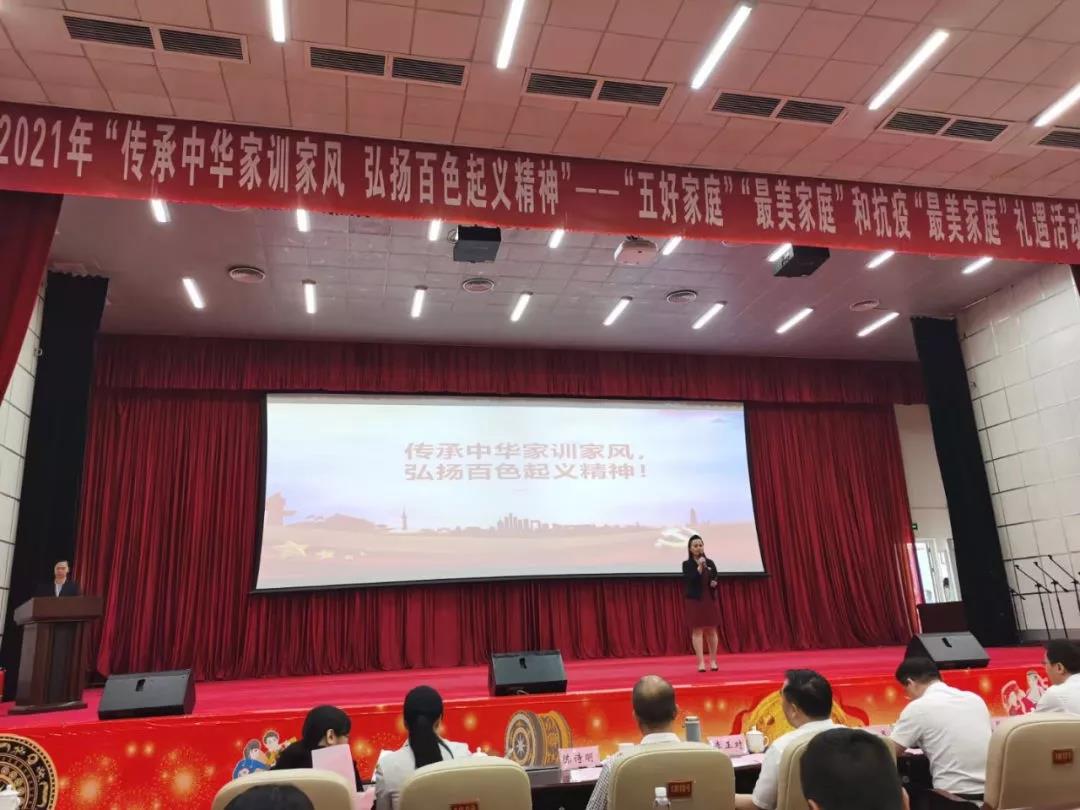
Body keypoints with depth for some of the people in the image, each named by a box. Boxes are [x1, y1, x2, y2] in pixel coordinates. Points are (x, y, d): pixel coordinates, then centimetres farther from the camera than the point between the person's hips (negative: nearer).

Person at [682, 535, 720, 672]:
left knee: (711, 630, 7)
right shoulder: (687, 564, -4)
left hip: (710, 600, 3)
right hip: (695, 600, -3)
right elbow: (689, 581, -17)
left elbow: (716, 578, 12)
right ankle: (701, 662, -2)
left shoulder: (710, 563, 7)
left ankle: (713, 661, 17)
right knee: (697, 630, -5)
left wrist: (715, 582, -10)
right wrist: (699, 567, -22)